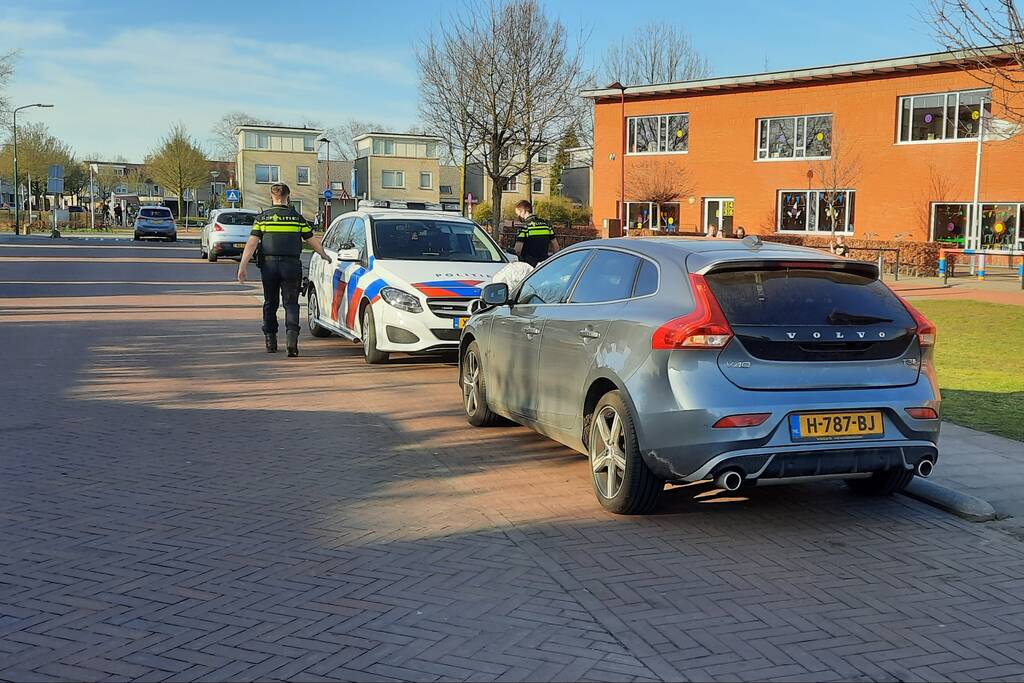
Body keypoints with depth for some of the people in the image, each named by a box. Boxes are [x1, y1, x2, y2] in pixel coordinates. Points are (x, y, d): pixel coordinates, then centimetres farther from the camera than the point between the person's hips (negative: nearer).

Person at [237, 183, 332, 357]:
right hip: (291, 265, -1)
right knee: (291, 303, 2)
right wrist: (324, 256, 26)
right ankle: (292, 336, -21)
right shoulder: (297, 217, 4)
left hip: (269, 265, 1)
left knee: (270, 303, 15)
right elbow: (313, 241, 9)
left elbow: (252, 243, -5)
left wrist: (242, 266, -6)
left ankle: (270, 341, 20)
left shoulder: (262, 217, 3)